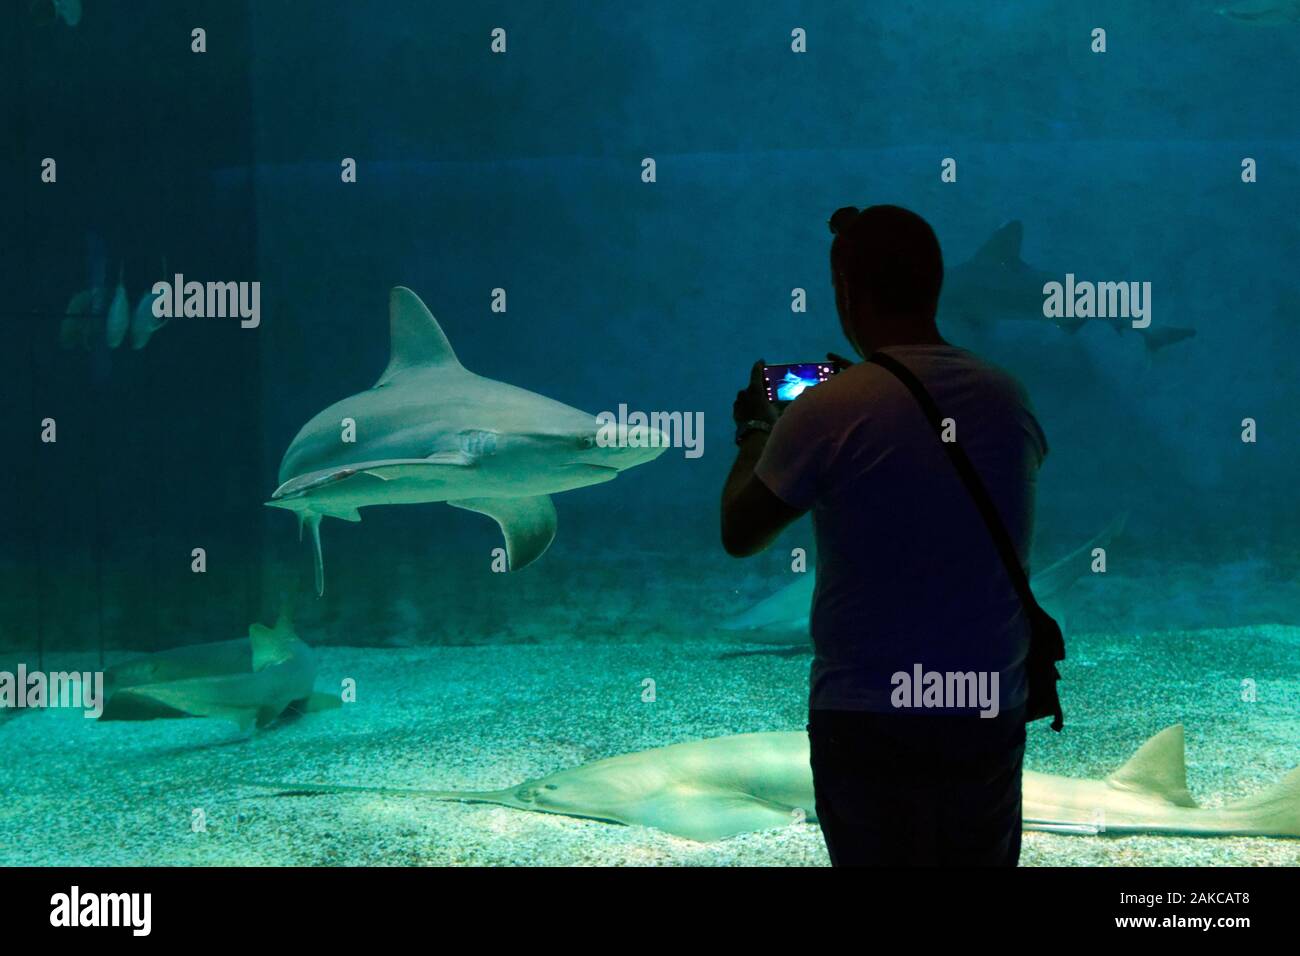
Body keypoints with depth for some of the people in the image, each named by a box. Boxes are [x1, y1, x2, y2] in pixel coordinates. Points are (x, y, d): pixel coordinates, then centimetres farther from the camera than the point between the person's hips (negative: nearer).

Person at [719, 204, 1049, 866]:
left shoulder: (826, 413, -14)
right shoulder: (1008, 400, 0)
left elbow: (739, 536, -1)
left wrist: (754, 436, 16)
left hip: (868, 725, -4)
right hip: (990, 716, 4)